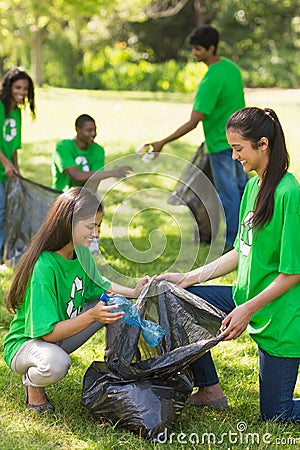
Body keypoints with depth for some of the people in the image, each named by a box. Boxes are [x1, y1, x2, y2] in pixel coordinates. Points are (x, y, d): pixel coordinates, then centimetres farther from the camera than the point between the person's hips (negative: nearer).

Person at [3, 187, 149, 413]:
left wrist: (133, 292, -2)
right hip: (26, 343, -7)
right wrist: (91, 316, -40)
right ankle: (33, 382, -4)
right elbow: (48, 333, -31)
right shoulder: (43, 269, -31)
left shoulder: (81, 253, -6)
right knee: (55, 364, -40)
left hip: (63, 334, 8)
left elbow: (97, 285, 15)